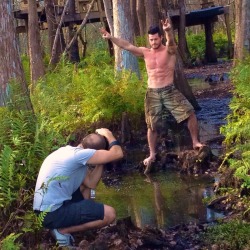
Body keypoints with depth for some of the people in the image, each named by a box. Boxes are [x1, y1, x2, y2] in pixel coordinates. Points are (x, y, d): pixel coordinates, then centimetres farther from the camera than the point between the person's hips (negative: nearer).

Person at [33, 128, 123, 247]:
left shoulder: (72, 152, 13)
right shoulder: (79, 154, -17)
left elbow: (91, 183, 13)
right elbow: (118, 154, -19)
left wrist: (100, 162, 7)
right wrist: (109, 135, -3)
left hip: (49, 206, 10)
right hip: (51, 213, -10)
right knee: (110, 214, -11)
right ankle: (62, 230, -3)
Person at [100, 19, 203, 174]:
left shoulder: (169, 50, -6)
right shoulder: (145, 52, 5)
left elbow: (171, 42, -30)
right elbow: (127, 45, -1)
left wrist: (169, 31, -53)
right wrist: (110, 37, -13)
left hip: (169, 91, -3)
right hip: (152, 93, 3)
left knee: (190, 113, -15)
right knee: (152, 126, 6)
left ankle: (195, 142, 2)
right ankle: (152, 155, 21)